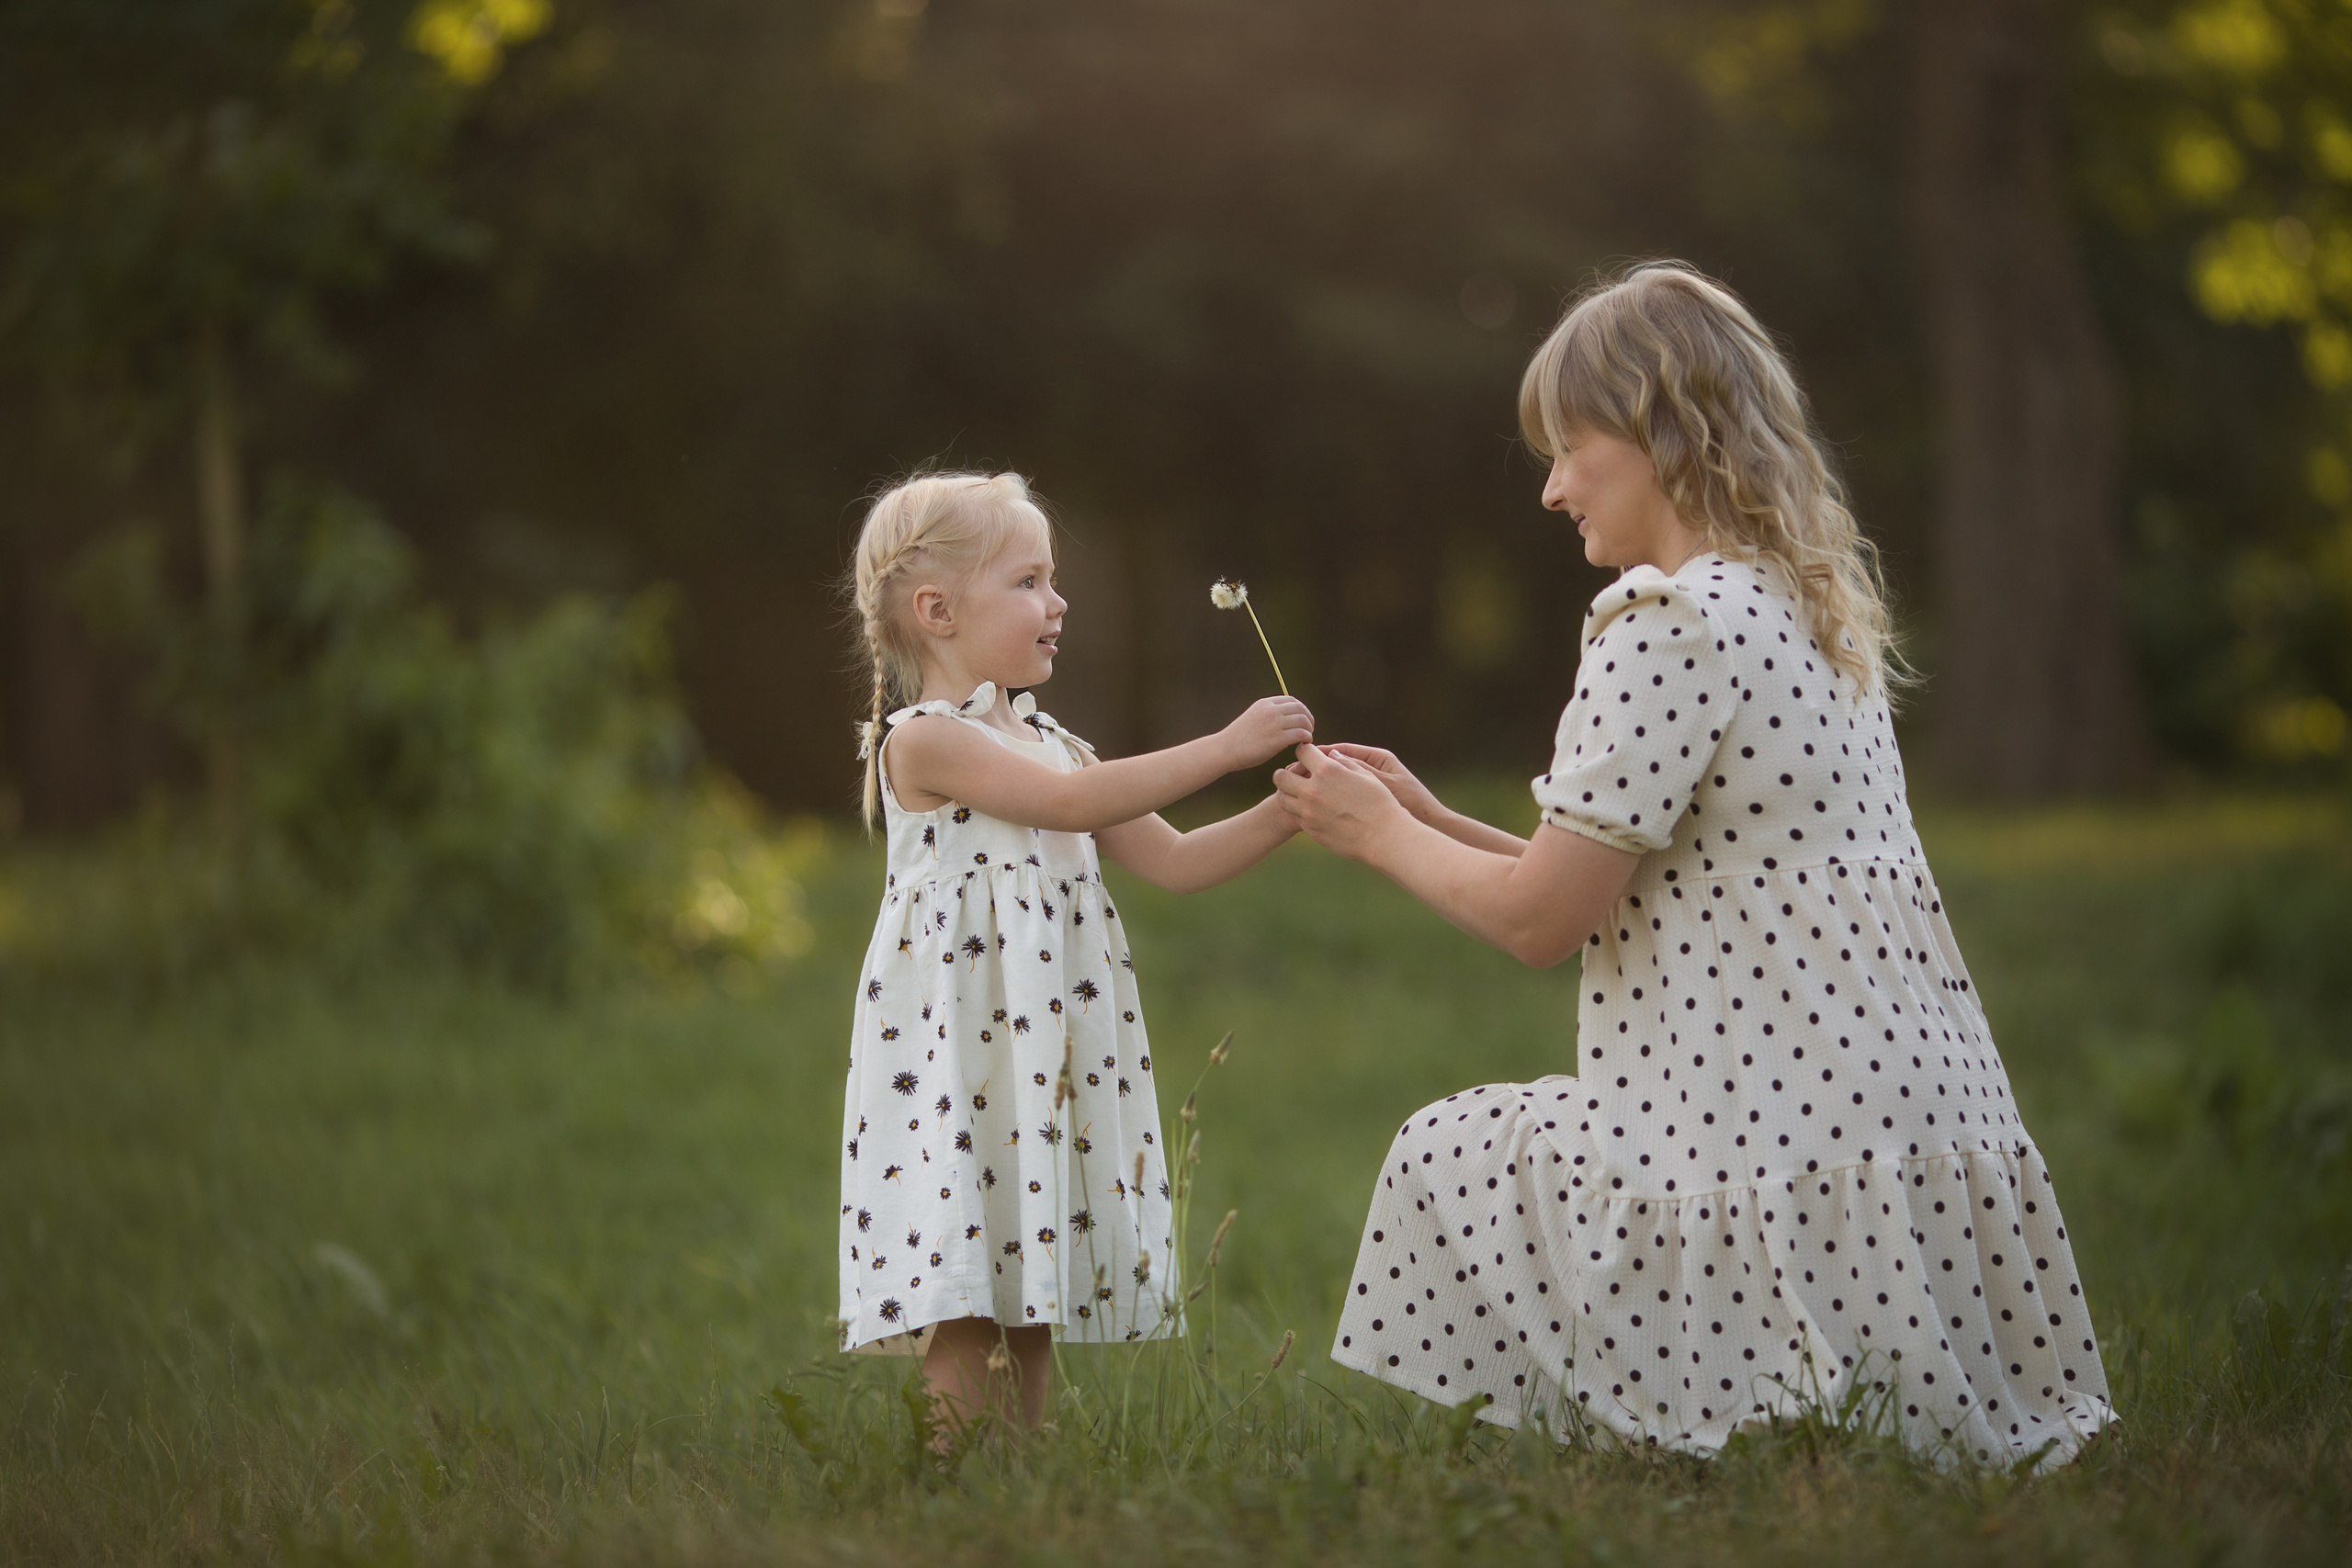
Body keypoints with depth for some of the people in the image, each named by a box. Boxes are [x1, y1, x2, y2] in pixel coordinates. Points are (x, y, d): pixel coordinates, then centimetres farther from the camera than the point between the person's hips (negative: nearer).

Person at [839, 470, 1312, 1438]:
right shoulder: (924, 740, -9)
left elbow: (1174, 862, 16)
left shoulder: (1050, 742, 17)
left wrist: (1289, 809, 2)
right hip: (958, 1060, -8)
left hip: (1048, 1059, 8)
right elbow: (1067, 803, -21)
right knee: (962, 1320, -9)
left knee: (1034, 1302, 9)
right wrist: (1220, 749, -21)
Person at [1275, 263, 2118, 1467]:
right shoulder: (1803, 607, 15)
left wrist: (1380, 835, 6)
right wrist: (1429, 818, 19)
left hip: (1789, 1144, -9)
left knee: (1448, 1161, 6)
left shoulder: (1671, 623, -14)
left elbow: (1539, 920, -11)